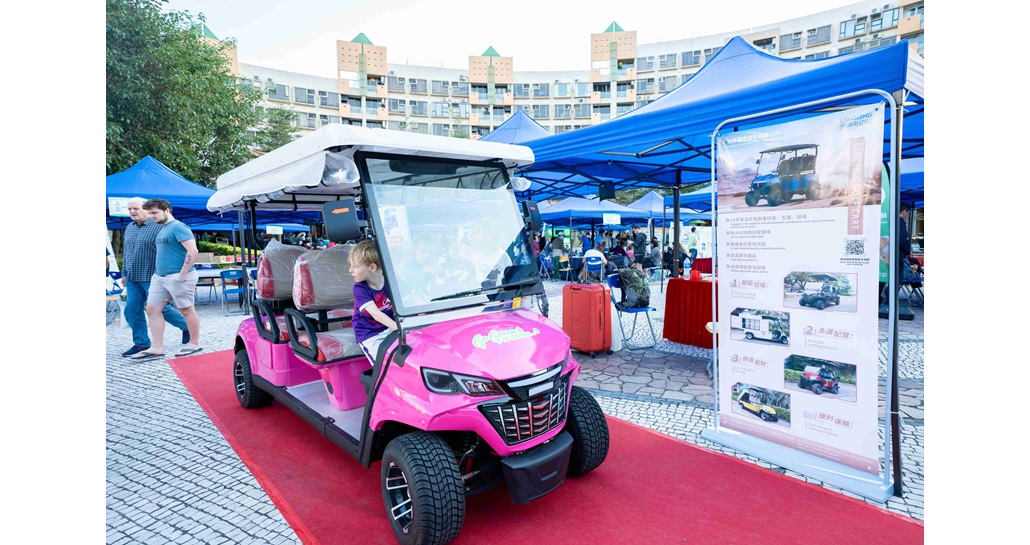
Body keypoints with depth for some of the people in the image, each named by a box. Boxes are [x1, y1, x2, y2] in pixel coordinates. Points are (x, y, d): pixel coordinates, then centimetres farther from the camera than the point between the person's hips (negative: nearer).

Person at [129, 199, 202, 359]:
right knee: (152, 309, 6)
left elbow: (192, 251, -21)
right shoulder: (162, 229, 18)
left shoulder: (178, 227, -12)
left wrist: (182, 274, -21)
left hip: (177, 277, -10)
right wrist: (157, 273, 20)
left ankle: (194, 344, 11)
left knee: (186, 310, -1)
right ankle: (157, 348, 10)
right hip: (159, 277, 10)